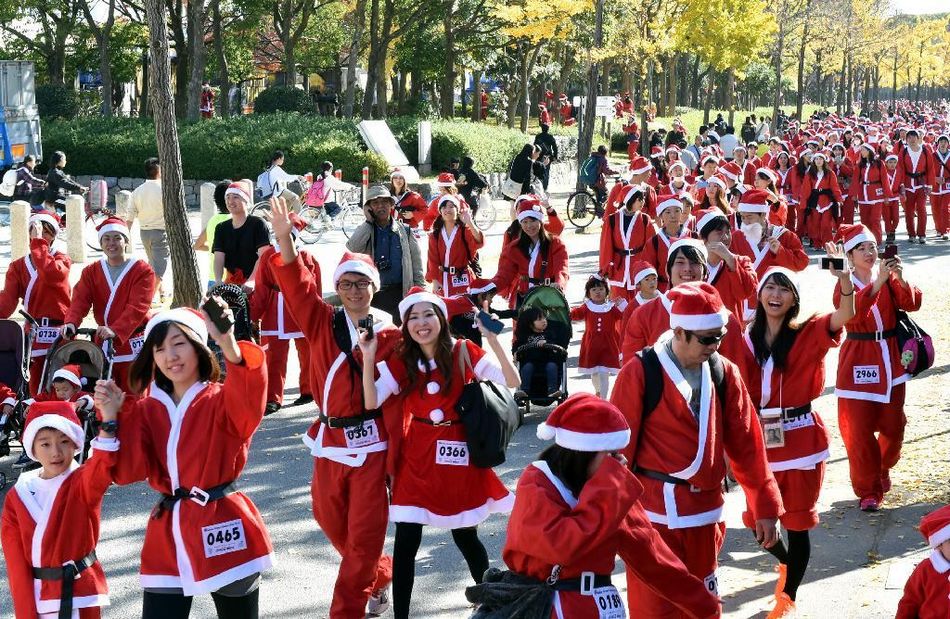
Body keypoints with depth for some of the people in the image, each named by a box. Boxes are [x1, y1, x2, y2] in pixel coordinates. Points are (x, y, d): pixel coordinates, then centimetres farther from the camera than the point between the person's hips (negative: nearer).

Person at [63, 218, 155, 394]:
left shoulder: (143, 271, -4)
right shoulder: (91, 272, 11)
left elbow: (137, 307, -17)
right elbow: (80, 300, -4)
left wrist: (115, 330, -32)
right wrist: (71, 323, -25)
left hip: (133, 344, -4)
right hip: (103, 341, 4)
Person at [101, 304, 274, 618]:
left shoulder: (222, 400, -5)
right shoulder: (147, 409, 7)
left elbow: (249, 402, -31)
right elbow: (128, 472, -3)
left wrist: (228, 344, -47)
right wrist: (114, 416, -15)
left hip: (223, 530, -3)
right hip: (168, 536, 3)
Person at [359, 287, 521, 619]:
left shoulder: (464, 352, -5)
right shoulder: (400, 361, 1)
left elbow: (512, 383, -11)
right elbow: (371, 402, -9)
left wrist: (494, 342, -23)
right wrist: (368, 358, -19)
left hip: (458, 454, -1)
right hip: (416, 456, 1)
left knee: (465, 535, 10)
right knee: (405, 541, -4)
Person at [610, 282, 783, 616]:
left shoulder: (724, 372, 2)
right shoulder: (639, 373, -11)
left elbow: (745, 442, 5)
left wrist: (765, 505, 5)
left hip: (704, 511, 5)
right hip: (655, 513, -4)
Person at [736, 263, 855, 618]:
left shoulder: (808, 334, -6)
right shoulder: (748, 340, 4)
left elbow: (845, 315, -25)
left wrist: (844, 278, -42)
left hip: (799, 439, -3)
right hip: (760, 440, 3)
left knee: (797, 522, 4)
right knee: (756, 519, 11)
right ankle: (786, 563, 44)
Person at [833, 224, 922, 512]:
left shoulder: (889, 278, 4)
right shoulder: (845, 284, -4)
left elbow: (912, 304, -12)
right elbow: (852, 312, -25)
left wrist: (900, 279, -30)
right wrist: (878, 282, -34)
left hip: (890, 358, 3)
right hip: (858, 361, -3)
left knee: (893, 424, 8)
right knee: (860, 429, -5)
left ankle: (883, 468, 37)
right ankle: (868, 490, 7)